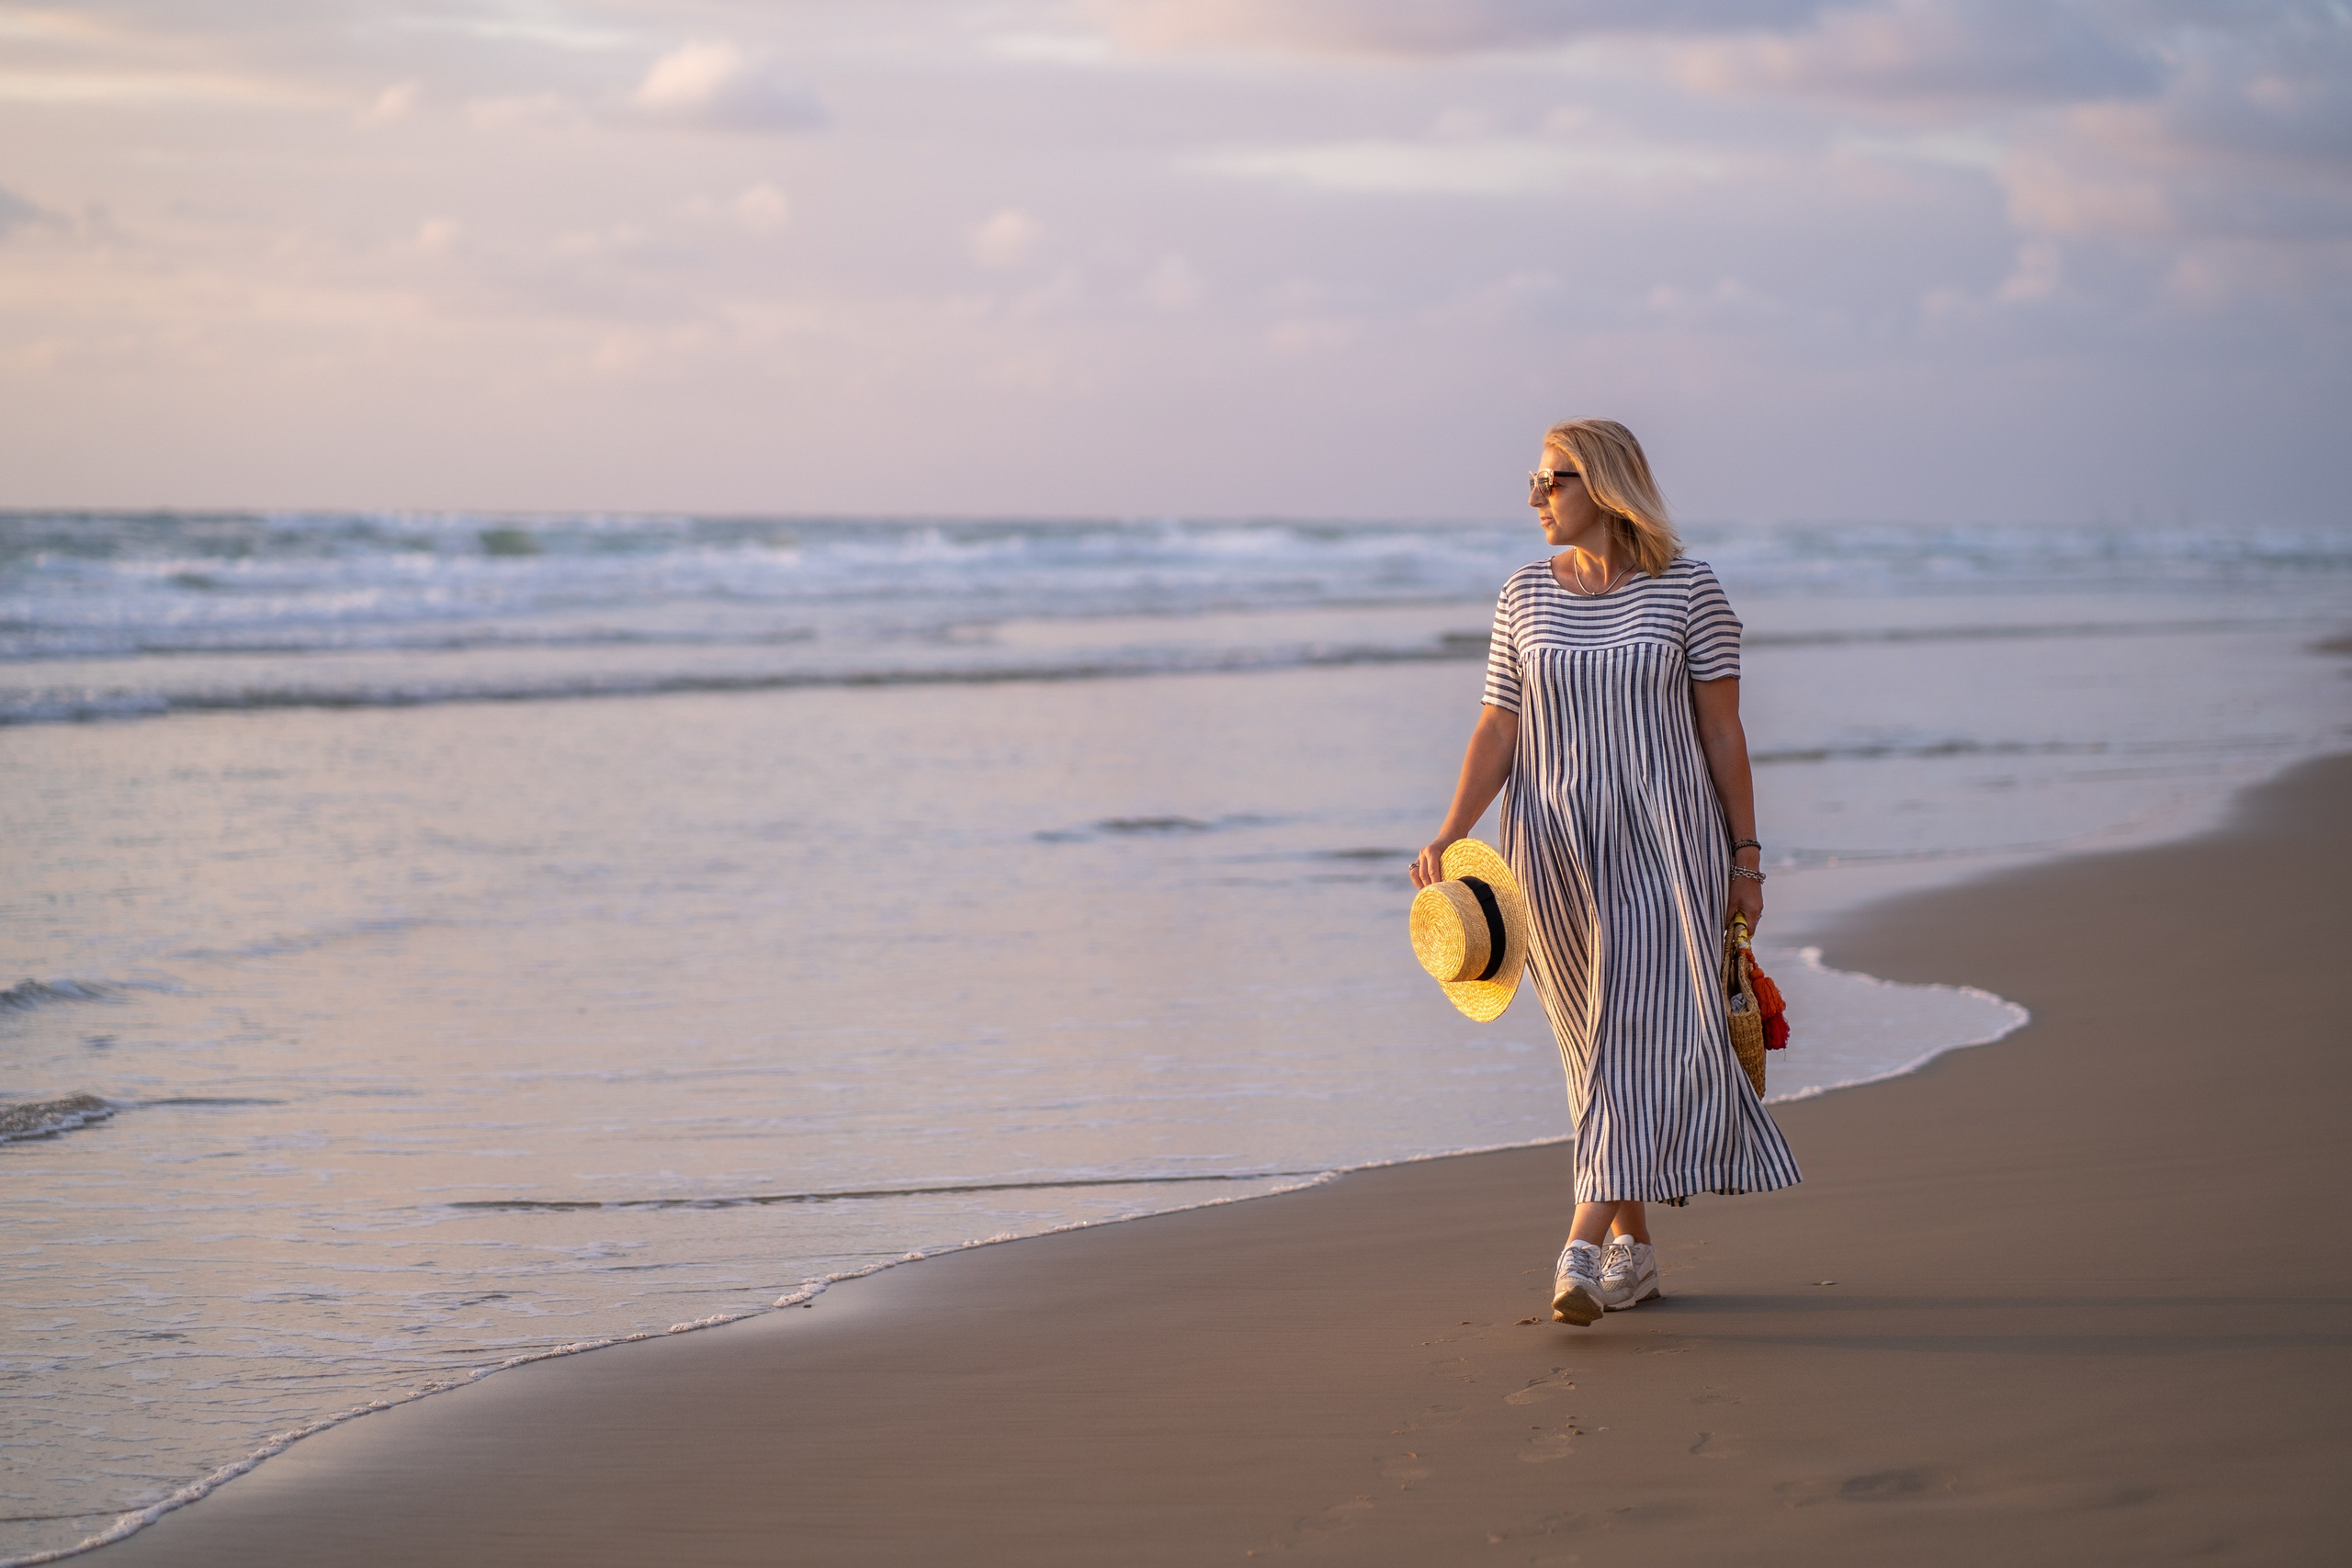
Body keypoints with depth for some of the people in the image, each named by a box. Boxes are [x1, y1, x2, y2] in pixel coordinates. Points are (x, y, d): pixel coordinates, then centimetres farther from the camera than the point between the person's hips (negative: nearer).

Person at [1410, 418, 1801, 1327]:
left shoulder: (1687, 589, -3)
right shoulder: (1525, 597, 7)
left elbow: (1722, 730, 0)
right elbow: (1498, 730, 5)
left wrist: (1746, 861, 0)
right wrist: (1449, 836, -8)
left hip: (1664, 841, -4)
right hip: (1557, 845, 4)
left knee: (1641, 1032, -15)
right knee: (1602, 1048, 8)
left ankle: (1584, 1250, -23)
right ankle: (1634, 1248, 18)